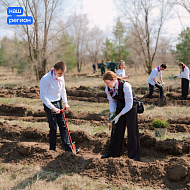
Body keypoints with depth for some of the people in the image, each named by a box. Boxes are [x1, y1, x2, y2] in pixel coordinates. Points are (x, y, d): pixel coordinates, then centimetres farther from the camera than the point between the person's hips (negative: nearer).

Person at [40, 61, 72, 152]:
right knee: (53, 128, -2)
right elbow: (43, 96, -19)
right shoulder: (45, 79, -21)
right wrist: (53, 108, -22)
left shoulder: (61, 77, 0)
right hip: (49, 105, -6)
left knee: (63, 126, 6)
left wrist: (65, 102, 6)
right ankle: (52, 150, 13)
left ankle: (68, 149, 10)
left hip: (59, 103, 6)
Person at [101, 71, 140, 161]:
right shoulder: (108, 89, -13)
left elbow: (129, 104, -26)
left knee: (132, 130, -5)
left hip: (130, 107, -5)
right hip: (120, 107, 6)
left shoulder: (125, 86, -31)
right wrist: (112, 113, -12)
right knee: (116, 129, 8)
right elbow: (112, 101, 3)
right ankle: (112, 152, 20)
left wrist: (119, 115, -26)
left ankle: (134, 156, 5)